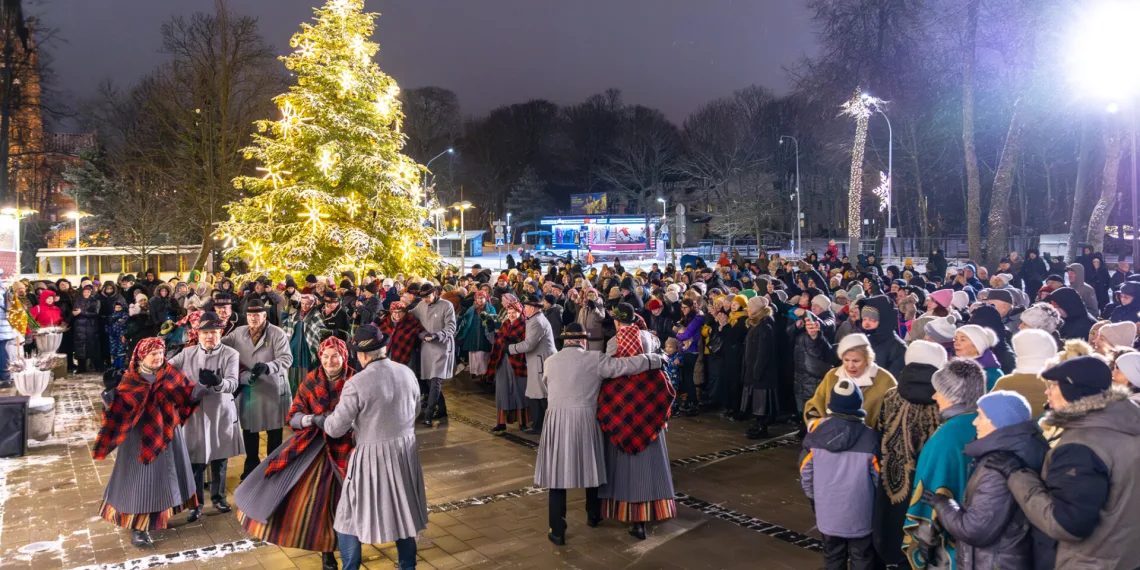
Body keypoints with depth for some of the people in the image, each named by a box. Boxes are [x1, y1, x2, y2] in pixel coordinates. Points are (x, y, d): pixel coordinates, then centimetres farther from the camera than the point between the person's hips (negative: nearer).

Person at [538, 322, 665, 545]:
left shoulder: (550, 361, 7)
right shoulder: (594, 359, -3)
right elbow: (627, 365, -8)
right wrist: (657, 359, 3)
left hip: (557, 421, 1)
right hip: (586, 421, -1)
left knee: (557, 473, 5)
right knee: (591, 468, 19)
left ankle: (557, 531, 7)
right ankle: (593, 516, 38)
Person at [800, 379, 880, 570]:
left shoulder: (817, 432, -10)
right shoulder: (869, 437, -16)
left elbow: (805, 472, -2)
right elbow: (877, 478, -7)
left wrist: (814, 497, 15)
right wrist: (874, 502, 12)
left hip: (827, 510, 2)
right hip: (859, 512, -2)